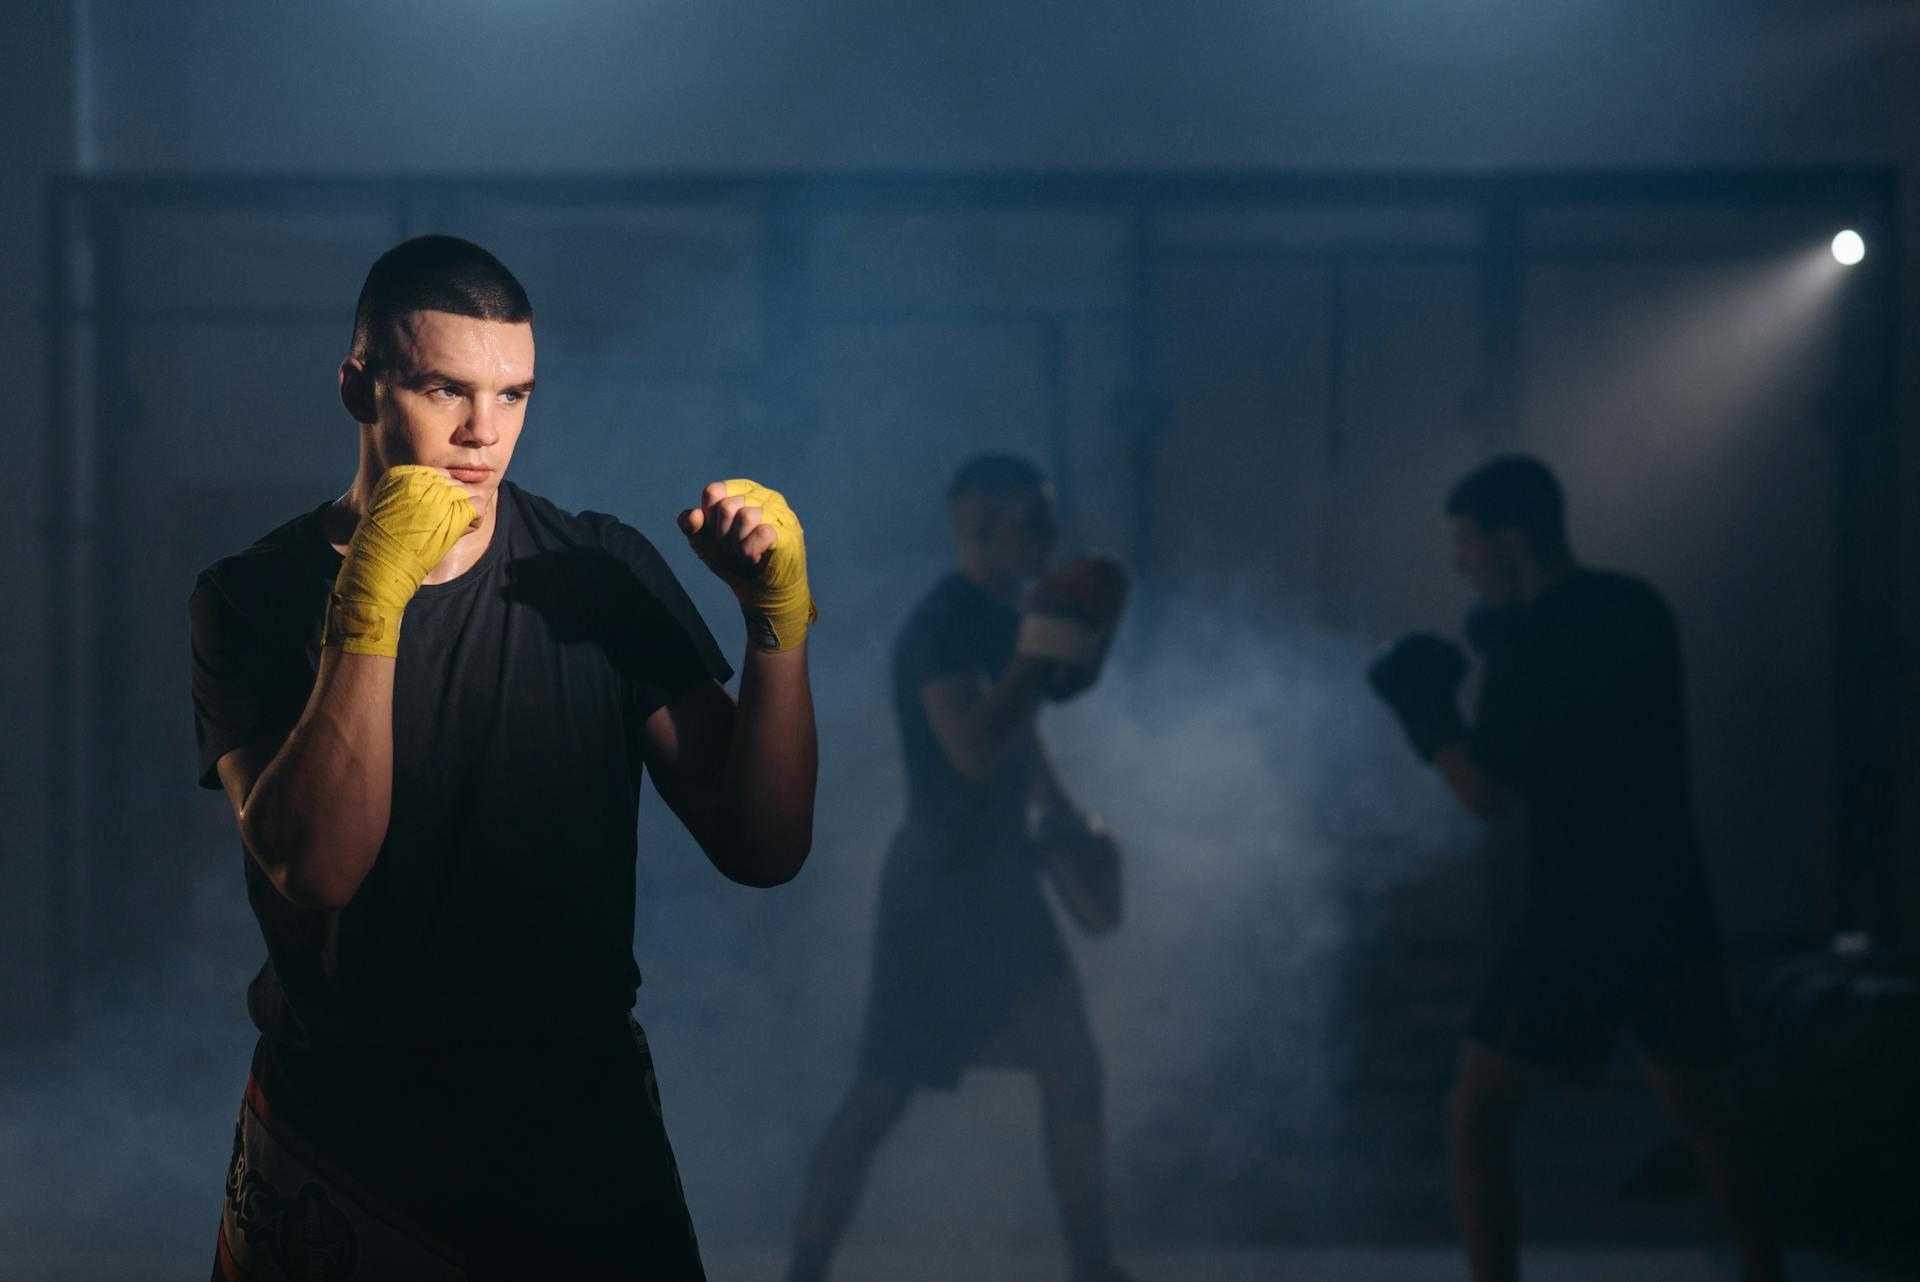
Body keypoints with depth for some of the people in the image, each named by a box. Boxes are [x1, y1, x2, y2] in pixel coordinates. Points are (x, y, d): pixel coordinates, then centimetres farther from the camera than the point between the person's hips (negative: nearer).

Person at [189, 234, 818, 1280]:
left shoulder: (605, 576, -1)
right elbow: (318, 868, -21)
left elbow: (761, 848, -6)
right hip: (343, 1142, -1)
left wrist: (777, 622, -19)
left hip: (581, 1123, 1)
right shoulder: (257, 596, -6)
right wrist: (369, 603, -28)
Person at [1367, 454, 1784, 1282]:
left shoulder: (1532, 643, -12)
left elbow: (1485, 794, -11)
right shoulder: (1639, 611, 11)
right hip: (1672, 898, 8)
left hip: (1581, 909, -7)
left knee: (1476, 1117, -3)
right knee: (1698, 1112, 20)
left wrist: (1423, 707, 2)